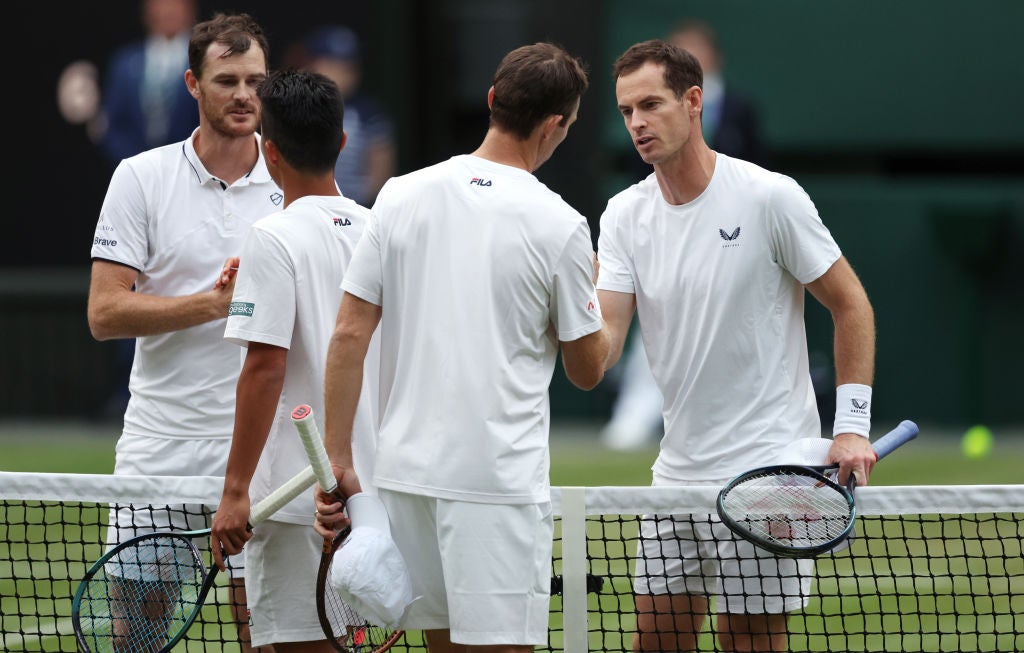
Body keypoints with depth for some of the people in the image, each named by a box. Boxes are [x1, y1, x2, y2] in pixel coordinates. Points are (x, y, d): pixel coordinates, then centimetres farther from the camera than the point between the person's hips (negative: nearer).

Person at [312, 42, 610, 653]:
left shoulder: (401, 196, 3)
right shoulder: (560, 226, -8)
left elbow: (349, 336, 1)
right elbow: (587, 370, 3)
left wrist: (339, 462, 5)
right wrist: (593, 293, 23)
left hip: (406, 469, 5)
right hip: (499, 481, -5)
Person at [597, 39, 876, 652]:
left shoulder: (770, 197, -10)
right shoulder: (625, 216, 4)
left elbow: (850, 304, -4)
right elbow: (602, 344, -4)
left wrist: (852, 426, -11)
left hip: (767, 465, -6)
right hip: (678, 468, 6)